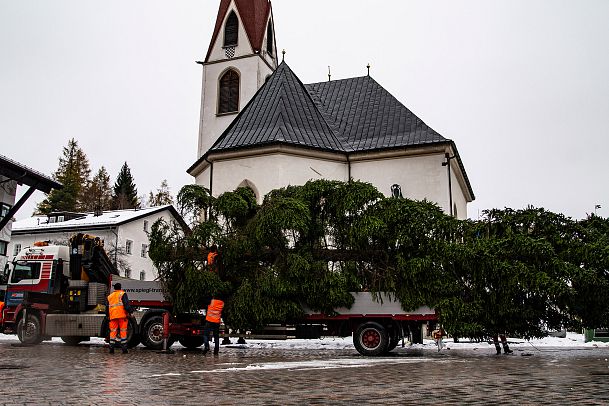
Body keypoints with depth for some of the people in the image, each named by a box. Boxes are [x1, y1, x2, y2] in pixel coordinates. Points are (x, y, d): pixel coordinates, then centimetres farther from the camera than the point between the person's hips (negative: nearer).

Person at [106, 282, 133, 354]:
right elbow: (126, 304, -11)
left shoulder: (109, 296, 19)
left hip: (113, 316, 4)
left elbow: (107, 308, 20)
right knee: (123, 331, -1)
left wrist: (108, 316, 26)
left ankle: (111, 348, 3)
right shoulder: (123, 294, 2)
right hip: (122, 315, -4)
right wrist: (129, 312, -11)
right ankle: (124, 349, -2)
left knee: (113, 332, 7)